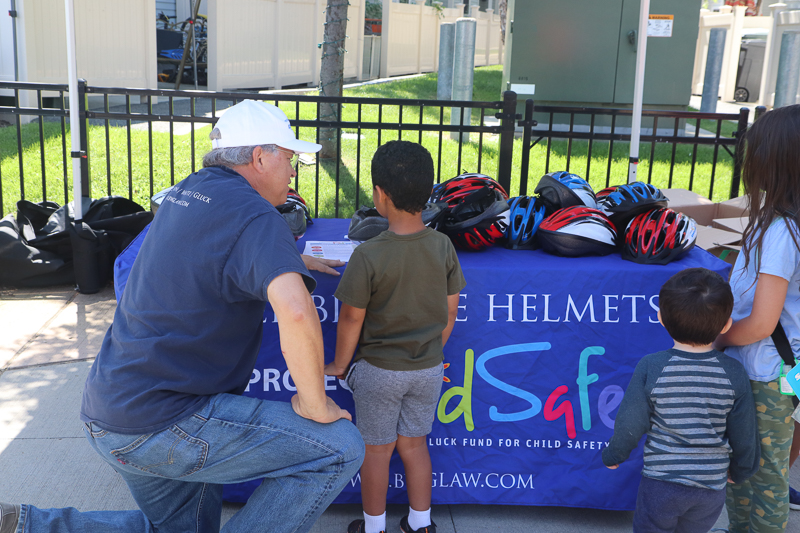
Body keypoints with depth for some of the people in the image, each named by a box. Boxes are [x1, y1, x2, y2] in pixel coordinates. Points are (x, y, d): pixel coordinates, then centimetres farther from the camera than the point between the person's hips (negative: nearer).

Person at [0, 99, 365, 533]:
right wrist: (314, 406, -20)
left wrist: (296, 261, 35)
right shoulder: (253, 215, -16)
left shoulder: (186, 192, 11)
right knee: (340, 447, -10)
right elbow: (295, 310, -34)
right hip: (162, 423, -9)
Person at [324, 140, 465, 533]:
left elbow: (351, 320, -14)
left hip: (379, 370, -4)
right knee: (414, 444, 21)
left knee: (377, 451, 14)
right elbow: (449, 314, 0)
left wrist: (339, 366, 3)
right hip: (429, 368, 4)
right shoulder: (443, 247, -10)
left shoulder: (368, 256, -22)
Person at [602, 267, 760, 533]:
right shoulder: (734, 373, -13)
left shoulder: (650, 368, -18)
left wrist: (613, 456, 9)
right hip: (712, 486, 2)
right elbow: (744, 435, -2)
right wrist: (740, 471, 18)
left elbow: (630, 426, -11)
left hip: (661, 481, -2)